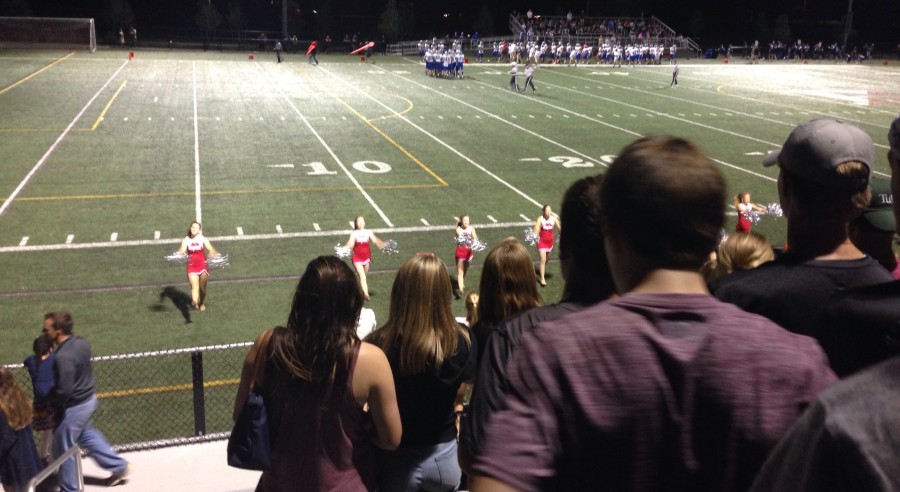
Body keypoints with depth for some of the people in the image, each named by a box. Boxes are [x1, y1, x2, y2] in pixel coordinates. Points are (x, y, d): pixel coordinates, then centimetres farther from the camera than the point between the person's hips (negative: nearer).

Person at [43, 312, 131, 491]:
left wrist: (53, 407, -12)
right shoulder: (81, 342, -4)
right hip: (88, 399, 9)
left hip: (73, 407, -9)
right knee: (87, 435, 29)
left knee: (64, 450, 11)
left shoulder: (63, 357, -31)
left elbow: (64, 391, -30)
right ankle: (119, 466, 35)